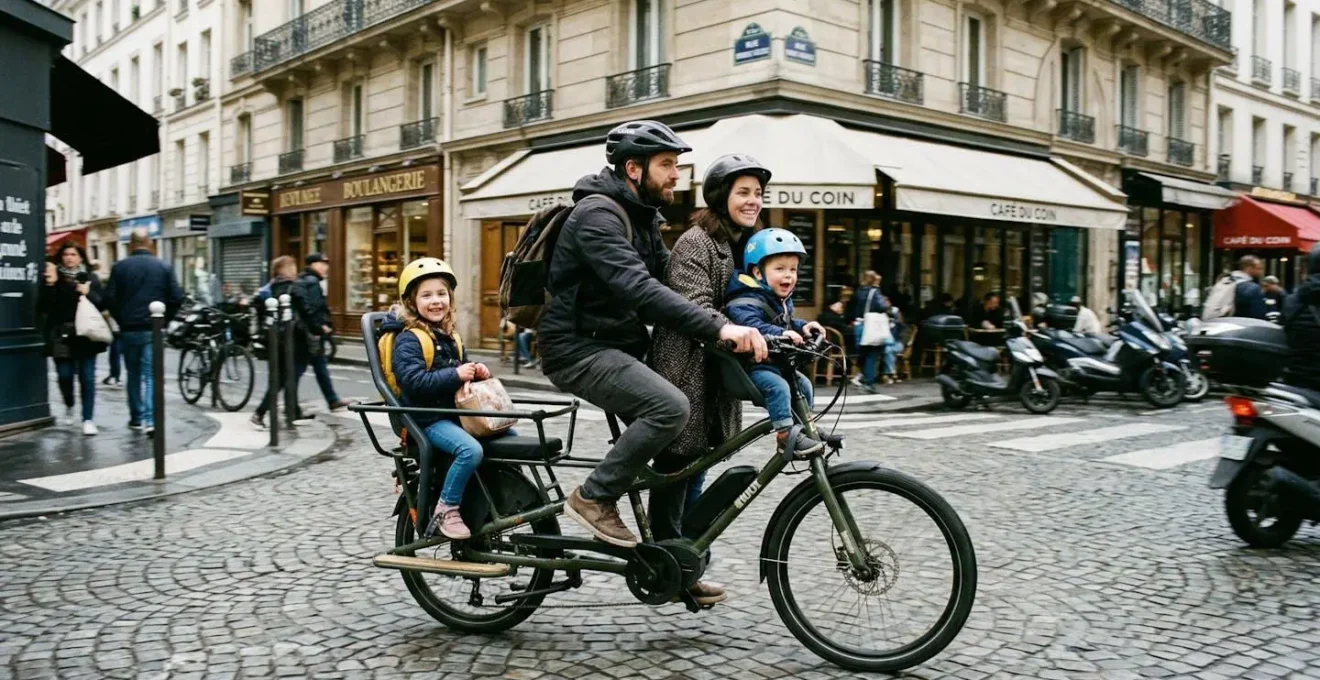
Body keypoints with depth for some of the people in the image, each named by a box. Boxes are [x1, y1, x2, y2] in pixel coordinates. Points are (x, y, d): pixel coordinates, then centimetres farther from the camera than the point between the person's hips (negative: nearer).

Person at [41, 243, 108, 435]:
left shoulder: (91, 278, 6)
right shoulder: (53, 277, 6)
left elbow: (102, 304, 1)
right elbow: (44, 306, -3)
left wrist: (89, 294, -17)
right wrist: (50, 285, -15)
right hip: (61, 336, 1)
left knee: (87, 377, -2)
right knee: (64, 376, 5)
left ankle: (88, 419, 3)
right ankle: (69, 407, 35)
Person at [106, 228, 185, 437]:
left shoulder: (119, 267, -2)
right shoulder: (164, 267, -2)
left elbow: (111, 298, -4)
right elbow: (176, 298, -5)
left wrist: (121, 320, 11)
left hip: (129, 329, 1)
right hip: (154, 329, -1)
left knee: (134, 374, 15)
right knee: (151, 374, -1)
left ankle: (136, 417, 24)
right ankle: (150, 419, -14)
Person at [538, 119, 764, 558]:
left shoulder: (643, 215, 12)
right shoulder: (598, 214, -20)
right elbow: (639, 289, -34)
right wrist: (718, 328, -42)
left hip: (619, 343, 10)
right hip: (578, 348, -10)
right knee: (670, 407, -28)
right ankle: (594, 498, -10)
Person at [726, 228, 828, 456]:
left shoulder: (782, 301, 14)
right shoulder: (747, 302, -20)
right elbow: (749, 325, -37)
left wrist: (802, 327, 4)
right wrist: (780, 334, -46)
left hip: (776, 362, 10)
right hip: (752, 365, -10)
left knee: (803, 384, 10)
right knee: (777, 386, -30)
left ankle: (803, 428, 22)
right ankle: (786, 435, -29)